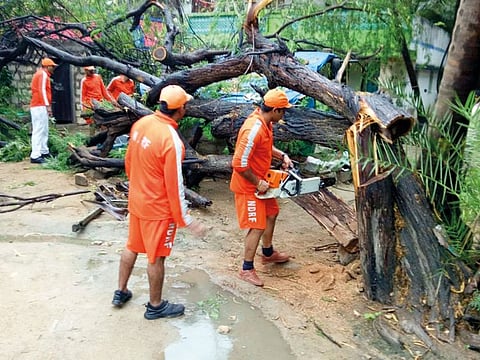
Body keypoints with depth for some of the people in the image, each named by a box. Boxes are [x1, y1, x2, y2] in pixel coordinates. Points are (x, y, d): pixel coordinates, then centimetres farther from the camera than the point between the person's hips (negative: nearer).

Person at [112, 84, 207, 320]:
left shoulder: (141, 124, -4)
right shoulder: (171, 140, -27)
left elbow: (129, 161, 8)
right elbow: (174, 185, -23)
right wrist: (187, 220, -15)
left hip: (136, 200, 8)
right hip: (158, 207, -7)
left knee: (132, 247, 23)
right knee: (156, 257, 9)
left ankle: (121, 292, 39)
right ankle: (155, 306, 26)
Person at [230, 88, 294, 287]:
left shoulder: (265, 122, 0)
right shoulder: (254, 129, -30)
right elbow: (239, 163, -30)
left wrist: (282, 155, 5)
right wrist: (258, 183, -20)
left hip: (260, 181, 10)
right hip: (248, 186, -10)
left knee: (271, 213, 23)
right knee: (257, 226, -3)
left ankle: (268, 253, 43)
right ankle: (247, 269, 13)